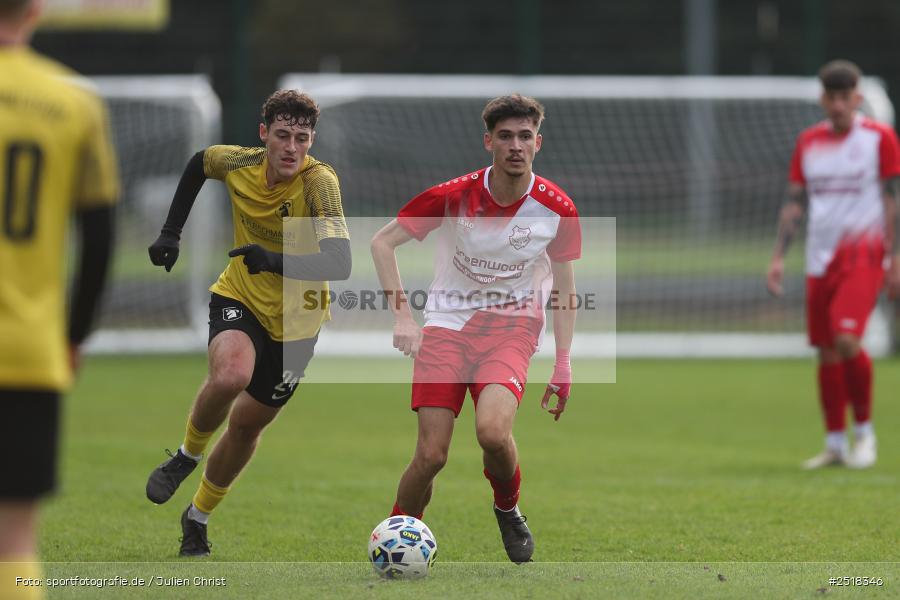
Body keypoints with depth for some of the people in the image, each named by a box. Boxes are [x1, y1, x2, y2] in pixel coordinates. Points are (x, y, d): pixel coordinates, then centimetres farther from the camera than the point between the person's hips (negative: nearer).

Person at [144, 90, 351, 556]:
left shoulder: (318, 181, -26)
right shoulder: (239, 164, -13)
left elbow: (339, 262, -37)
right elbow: (199, 162, 13)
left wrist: (277, 261, -52)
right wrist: (171, 232, 9)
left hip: (294, 320, -1)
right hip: (239, 297, 1)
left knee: (247, 424, 9)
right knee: (230, 375, -32)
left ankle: (199, 518, 34)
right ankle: (187, 456, -3)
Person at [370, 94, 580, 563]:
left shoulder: (556, 208, -6)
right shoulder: (453, 197, -11)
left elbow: (564, 288, 8)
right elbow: (382, 243, -2)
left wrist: (563, 363, 4)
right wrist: (402, 316, -12)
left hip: (512, 326, 0)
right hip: (448, 324, 0)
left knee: (492, 430, -28)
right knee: (432, 454, -11)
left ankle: (508, 509, 4)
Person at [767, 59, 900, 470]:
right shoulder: (808, 142, 11)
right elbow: (794, 204, 13)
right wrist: (778, 257, 6)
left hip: (862, 253, -5)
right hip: (820, 257, 5)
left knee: (847, 339, -21)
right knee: (826, 353, 5)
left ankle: (865, 431, -4)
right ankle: (835, 445, 13)